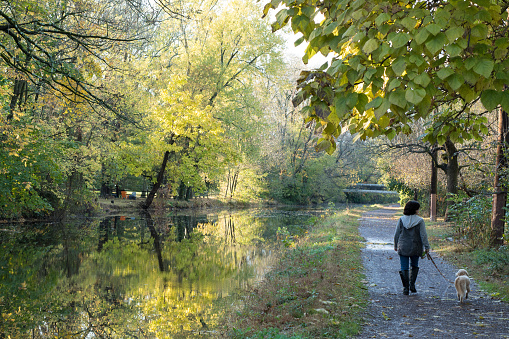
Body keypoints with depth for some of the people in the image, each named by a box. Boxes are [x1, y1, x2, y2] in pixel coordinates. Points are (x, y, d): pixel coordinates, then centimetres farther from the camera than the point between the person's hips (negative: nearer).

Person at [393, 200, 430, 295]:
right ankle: (412, 284, 9)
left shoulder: (401, 219, -2)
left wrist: (396, 245, 13)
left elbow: (396, 234, 2)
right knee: (414, 266, 20)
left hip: (403, 248, 0)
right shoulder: (420, 220, -8)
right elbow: (423, 235, -9)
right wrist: (426, 247, -2)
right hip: (415, 248, 0)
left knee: (404, 268, 5)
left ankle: (406, 288, 2)